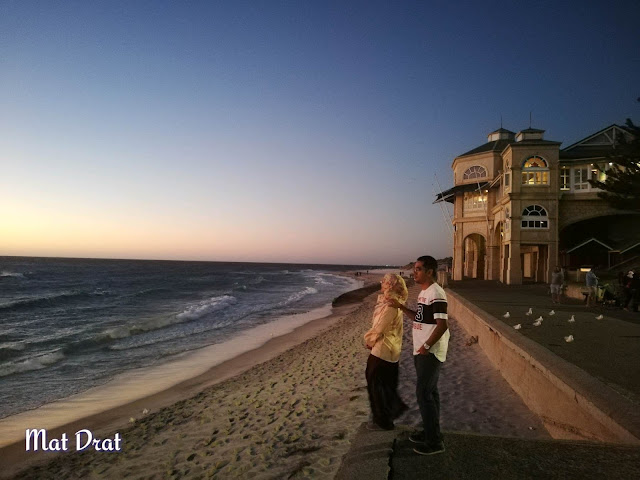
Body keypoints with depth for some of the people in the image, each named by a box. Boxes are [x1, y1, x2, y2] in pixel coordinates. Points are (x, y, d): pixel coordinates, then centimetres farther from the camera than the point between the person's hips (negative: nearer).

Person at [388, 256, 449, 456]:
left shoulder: (436, 294, -19)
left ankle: (434, 442, 5)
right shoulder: (423, 292, 12)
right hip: (421, 351, 10)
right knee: (429, 392, 17)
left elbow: (442, 325, -24)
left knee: (424, 393, -6)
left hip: (430, 352, -10)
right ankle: (430, 432, 30)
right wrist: (401, 307, 12)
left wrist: (427, 346, -21)